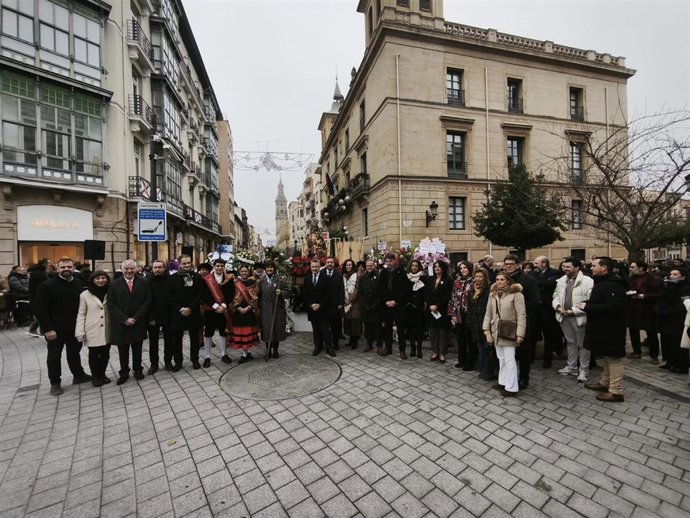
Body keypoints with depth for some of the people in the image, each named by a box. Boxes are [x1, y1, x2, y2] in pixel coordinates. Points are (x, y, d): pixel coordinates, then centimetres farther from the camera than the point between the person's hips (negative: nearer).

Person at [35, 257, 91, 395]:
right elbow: (40, 309, -12)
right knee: (54, 356, 9)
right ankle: (55, 383, 23)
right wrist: (47, 329, -16)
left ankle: (79, 375, 32)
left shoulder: (79, 284, 1)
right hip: (55, 329, -4)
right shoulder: (47, 285, -12)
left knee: (75, 352, 18)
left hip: (75, 327, 4)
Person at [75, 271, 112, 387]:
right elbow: (81, 314, -2)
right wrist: (80, 332, -7)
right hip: (92, 331, -2)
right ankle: (95, 376, 26)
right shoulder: (85, 294, -4)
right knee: (94, 355, 9)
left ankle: (102, 374, 30)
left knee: (105, 354, 12)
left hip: (107, 331, 2)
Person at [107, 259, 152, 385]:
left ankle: (138, 370, 28)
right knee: (123, 351, 11)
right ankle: (124, 373, 26)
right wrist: (124, 319, -14)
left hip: (138, 323, 0)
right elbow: (111, 304, -5)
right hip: (120, 324, 0)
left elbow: (147, 302, -4)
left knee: (137, 350, 12)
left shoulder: (143, 282, -1)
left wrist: (136, 318, -12)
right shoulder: (114, 284, -1)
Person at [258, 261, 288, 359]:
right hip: (265, 309, 1)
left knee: (277, 328, 4)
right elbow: (259, 294, 8)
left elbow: (286, 291, -1)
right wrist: (259, 306, 5)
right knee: (267, 329, 1)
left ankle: (275, 350, 19)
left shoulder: (280, 279, 0)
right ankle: (268, 350, 15)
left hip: (277, 308, -1)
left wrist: (281, 292, -21)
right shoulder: (261, 280, 7)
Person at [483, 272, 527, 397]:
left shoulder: (516, 294, -11)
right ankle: (503, 382, 28)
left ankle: (511, 388, 12)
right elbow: (488, 313, 7)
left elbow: (521, 315, -13)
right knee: (501, 358, 16)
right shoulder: (493, 294, 7)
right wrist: (487, 330, 0)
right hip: (496, 332, 6)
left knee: (509, 360, 1)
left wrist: (520, 334, -16)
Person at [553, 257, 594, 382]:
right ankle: (571, 367, 31)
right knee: (570, 342, 18)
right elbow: (555, 296, 13)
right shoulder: (561, 281, 8)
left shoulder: (587, 281, -11)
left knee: (582, 344, 6)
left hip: (579, 317, -6)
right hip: (564, 316, 6)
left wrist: (572, 311, -19)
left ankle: (583, 371, 19)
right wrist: (558, 307, -7)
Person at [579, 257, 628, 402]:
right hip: (603, 327, 11)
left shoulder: (613, 285, -21)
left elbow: (613, 307, -30)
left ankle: (616, 391, 10)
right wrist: (586, 305, 2)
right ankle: (605, 382, 34)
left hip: (611, 329, -11)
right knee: (607, 356, 20)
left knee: (613, 358, 0)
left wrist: (587, 307, -25)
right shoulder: (602, 282, 13)